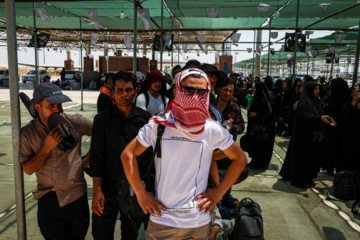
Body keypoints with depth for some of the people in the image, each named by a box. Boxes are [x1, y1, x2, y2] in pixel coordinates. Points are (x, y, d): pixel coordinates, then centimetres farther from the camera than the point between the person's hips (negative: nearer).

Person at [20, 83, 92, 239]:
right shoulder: (27, 133, -2)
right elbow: (28, 169, -5)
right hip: (47, 198, 1)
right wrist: (47, 148, -19)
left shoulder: (75, 122, -7)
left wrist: (88, 159, 0)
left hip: (75, 196, 0)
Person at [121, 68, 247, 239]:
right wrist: (140, 193, -5)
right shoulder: (159, 126, -9)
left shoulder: (213, 130, -6)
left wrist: (219, 192, 2)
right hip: (162, 220, -1)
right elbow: (128, 155, -2)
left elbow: (240, 159, 7)